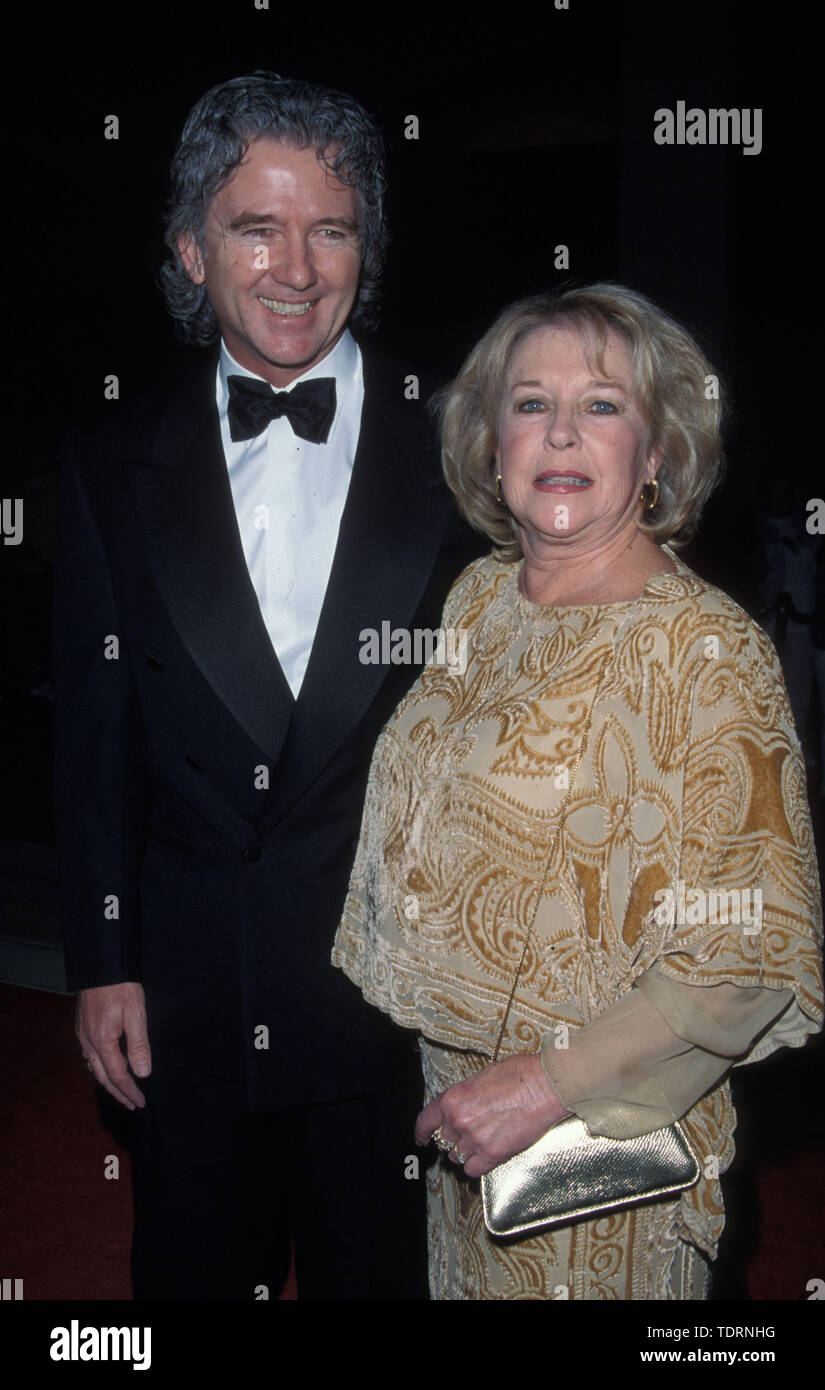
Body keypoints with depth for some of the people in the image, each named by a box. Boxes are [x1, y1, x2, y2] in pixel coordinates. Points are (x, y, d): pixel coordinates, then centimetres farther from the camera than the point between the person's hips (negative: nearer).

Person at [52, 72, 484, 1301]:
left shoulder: (454, 453, -5)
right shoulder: (115, 467, 0)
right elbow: (96, 731, 1)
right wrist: (103, 962, 0)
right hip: (187, 1004, 2)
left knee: (380, 1271, 18)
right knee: (192, 1268, 21)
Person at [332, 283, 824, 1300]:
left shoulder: (704, 651, -20)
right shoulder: (479, 595, 0)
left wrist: (553, 1083, -23)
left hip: (603, 1124, -6)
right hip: (449, 1085, 6)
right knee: (465, 1283, 23)